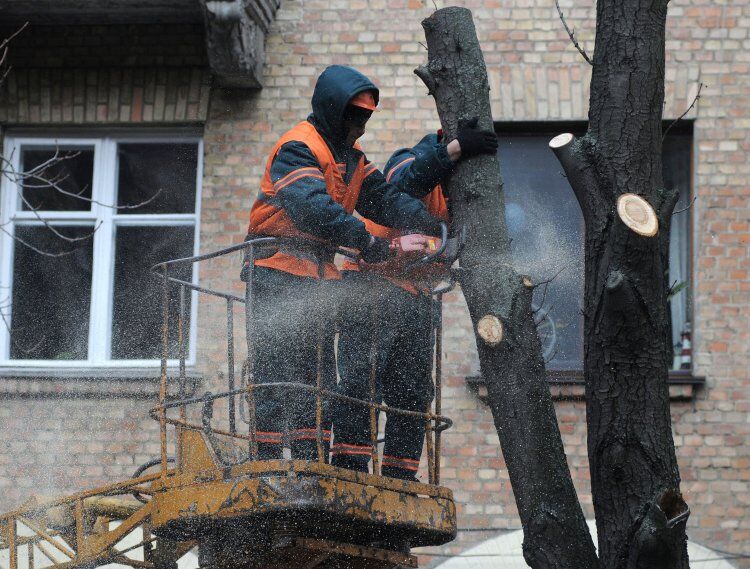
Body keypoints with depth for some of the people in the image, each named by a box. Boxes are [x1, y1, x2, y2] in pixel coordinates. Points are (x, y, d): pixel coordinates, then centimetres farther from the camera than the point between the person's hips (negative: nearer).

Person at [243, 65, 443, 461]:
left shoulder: (351, 157, 17)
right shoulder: (299, 149, -13)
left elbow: (384, 199, 8)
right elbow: (311, 206, -29)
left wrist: (433, 224, -8)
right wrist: (365, 241, -34)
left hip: (316, 278, 9)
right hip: (278, 271, -9)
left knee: (318, 373, 8)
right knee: (277, 369, -11)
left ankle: (310, 461, 10)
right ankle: (267, 460, -13)